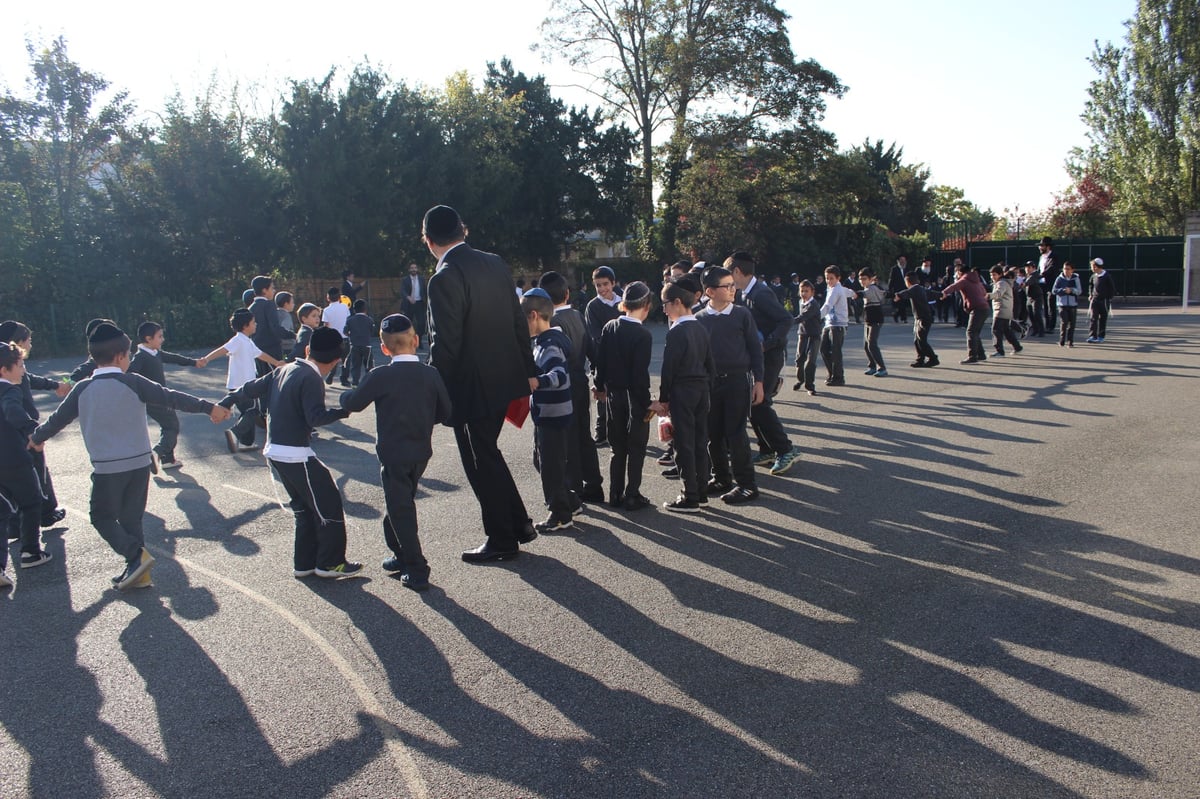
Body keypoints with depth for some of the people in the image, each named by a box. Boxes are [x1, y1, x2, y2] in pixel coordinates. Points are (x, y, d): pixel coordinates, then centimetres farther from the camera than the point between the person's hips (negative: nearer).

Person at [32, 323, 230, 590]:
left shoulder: (82, 389, -2)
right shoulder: (133, 383, -7)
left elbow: (58, 418, 11)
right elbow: (171, 398, -12)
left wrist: (37, 438, 30)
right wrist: (208, 407, -10)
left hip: (106, 468, -1)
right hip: (139, 463, 1)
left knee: (102, 516, 13)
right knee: (131, 517, 14)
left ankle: (136, 554, -7)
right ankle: (137, 572, 16)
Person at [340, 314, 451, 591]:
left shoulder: (380, 376, -15)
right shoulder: (431, 374, -4)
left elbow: (353, 404, -3)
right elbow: (444, 413, 2)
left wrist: (345, 395, 19)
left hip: (393, 455, -5)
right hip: (421, 453, 5)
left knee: (401, 512, 3)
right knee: (402, 505, 23)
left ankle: (417, 572, 4)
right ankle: (402, 556, 35)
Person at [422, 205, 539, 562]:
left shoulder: (444, 279, -19)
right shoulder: (496, 264, 4)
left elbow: (444, 344, -20)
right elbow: (519, 321, 9)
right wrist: (528, 369, 18)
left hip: (472, 385, -8)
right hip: (505, 376, 8)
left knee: (481, 463, 7)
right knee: (487, 454, 23)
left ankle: (502, 540, 20)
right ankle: (519, 523, 30)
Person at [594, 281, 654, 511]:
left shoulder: (609, 327, 1)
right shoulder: (643, 335, -17)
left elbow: (600, 360, 7)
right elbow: (640, 374, -19)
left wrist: (600, 387, 20)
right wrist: (646, 403, -12)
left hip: (613, 395, 6)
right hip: (634, 398, -6)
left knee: (618, 448, 15)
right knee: (636, 448, 5)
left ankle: (615, 494, 19)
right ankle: (632, 496, 8)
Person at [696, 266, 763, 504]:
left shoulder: (742, 314, -1)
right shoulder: (700, 319, 2)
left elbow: (755, 348, 2)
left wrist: (758, 381, -2)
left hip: (737, 380, -2)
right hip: (709, 382, 2)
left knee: (735, 433, -5)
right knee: (713, 434, 8)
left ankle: (746, 484, 4)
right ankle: (721, 478, 24)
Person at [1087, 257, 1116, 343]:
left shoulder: (1107, 276, -9)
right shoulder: (1093, 276, 4)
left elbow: (1112, 288, -3)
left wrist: (1109, 298, -6)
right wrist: (1090, 295, 11)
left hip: (1104, 301, -3)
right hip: (1094, 300, 3)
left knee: (1103, 319, 5)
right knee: (1093, 318, -6)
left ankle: (1101, 337, 13)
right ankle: (1092, 336, -8)